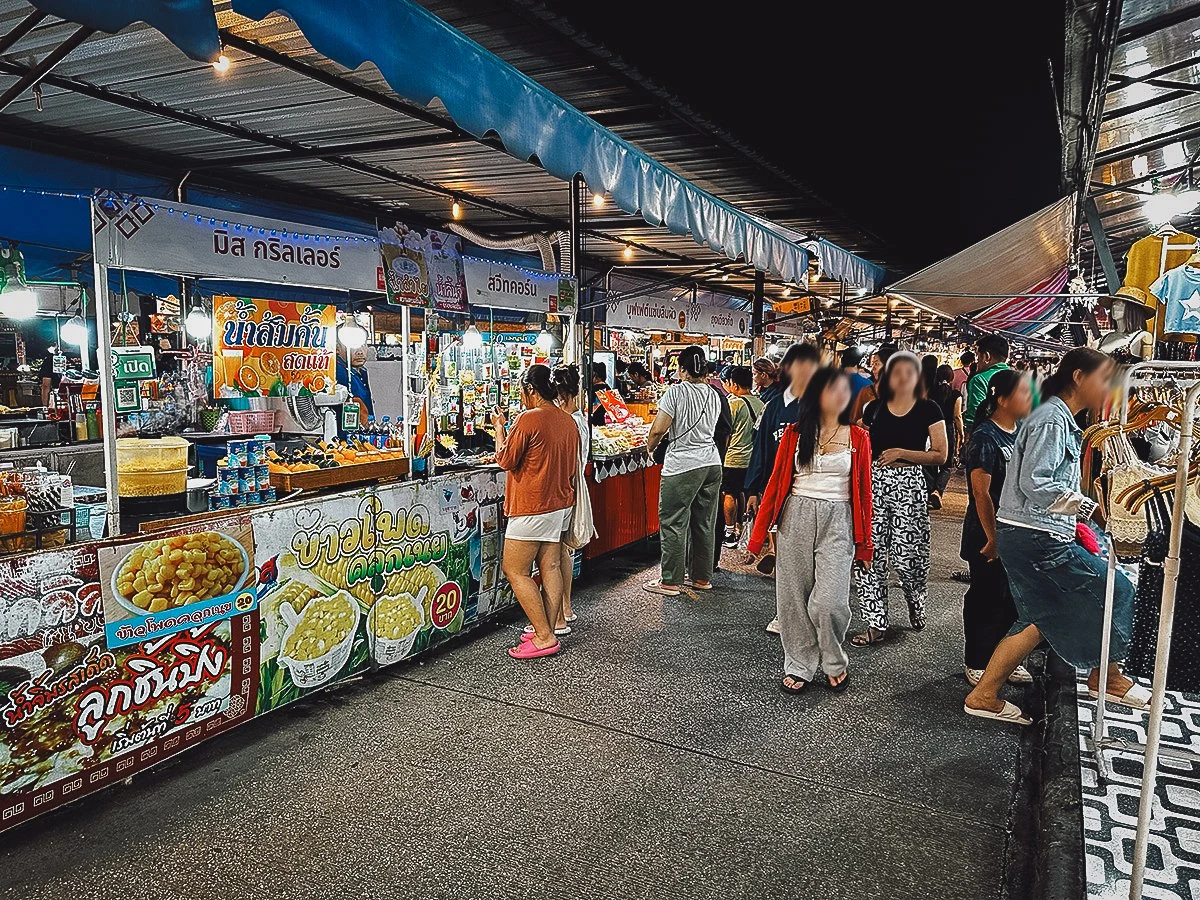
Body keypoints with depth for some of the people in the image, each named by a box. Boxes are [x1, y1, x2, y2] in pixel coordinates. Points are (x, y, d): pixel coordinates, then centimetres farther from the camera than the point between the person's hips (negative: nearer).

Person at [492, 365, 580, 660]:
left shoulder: (527, 419, -17)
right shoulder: (568, 421, 7)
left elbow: (506, 461, -9)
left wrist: (499, 428, 3)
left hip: (532, 508, -8)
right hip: (561, 503, 8)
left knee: (515, 571, 0)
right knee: (550, 567, 11)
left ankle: (545, 637, 0)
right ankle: (548, 631, 16)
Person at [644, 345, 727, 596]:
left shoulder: (676, 392, -10)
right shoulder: (714, 395, 9)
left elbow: (658, 429, -13)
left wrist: (650, 447, 6)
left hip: (682, 465, -7)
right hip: (712, 462, 7)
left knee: (673, 523, 1)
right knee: (705, 523, 13)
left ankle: (671, 581, 5)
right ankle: (702, 577, 23)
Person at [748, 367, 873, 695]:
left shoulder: (858, 437, 4)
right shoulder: (795, 433, 4)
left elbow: (864, 491, 7)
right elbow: (776, 482, 4)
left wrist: (864, 542, 7)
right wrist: (759, 532, 1)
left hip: (837, 522, -1)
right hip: (796, 517, 1)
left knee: (829, 602, -10)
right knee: (794, 597, 5)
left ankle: (834, 664, 17)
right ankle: (799, 666, 22)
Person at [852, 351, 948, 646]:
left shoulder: (928, 409, 1)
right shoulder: (874, 408, 9)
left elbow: (940, 455, -2)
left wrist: (903, 453, -12)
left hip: (908, 483, -3)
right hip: (874, 481, 3)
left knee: (906, 555, -3)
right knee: (869, 553, -1)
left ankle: (916, 601, 32)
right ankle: (876, 623, 10)